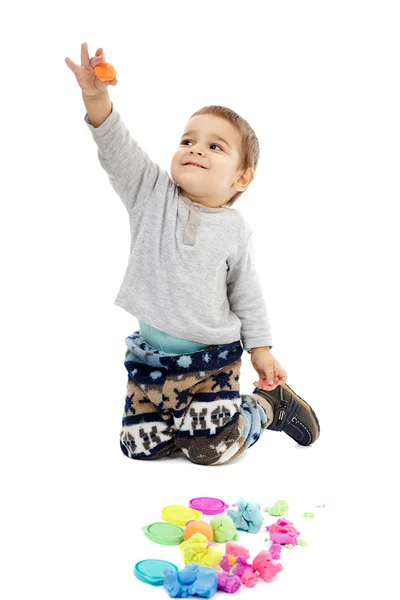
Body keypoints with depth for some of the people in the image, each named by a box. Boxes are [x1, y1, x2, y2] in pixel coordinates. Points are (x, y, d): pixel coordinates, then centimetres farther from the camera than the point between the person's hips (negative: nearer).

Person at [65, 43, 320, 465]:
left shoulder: (234, 228, -3)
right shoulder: (153, 195, -3)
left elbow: (246, 293, 5)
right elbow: (118, 151, -18)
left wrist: (260, 348, 5)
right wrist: (97, 97, -34)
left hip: (213, 356, -2)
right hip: (151, 353, 2)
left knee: (211, 450, -4)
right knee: (140, 446, 5)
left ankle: (273, 403, 23)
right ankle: (181, 411, 34)